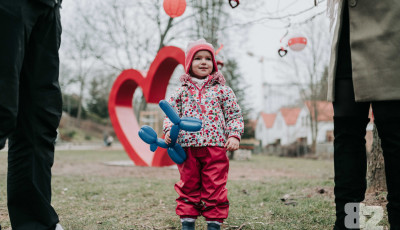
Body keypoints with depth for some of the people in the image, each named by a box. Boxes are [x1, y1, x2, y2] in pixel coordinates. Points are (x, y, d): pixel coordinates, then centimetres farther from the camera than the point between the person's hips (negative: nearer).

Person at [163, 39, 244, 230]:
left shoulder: (222, 90, 8)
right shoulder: (181, 92, 11)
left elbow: (235, 115, 8)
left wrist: (234, 135, -6)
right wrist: (169, 131, -7)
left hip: (215, 146, -1)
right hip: (187, 147, 1)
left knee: (214, 188, 2)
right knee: (188, 187, 9)